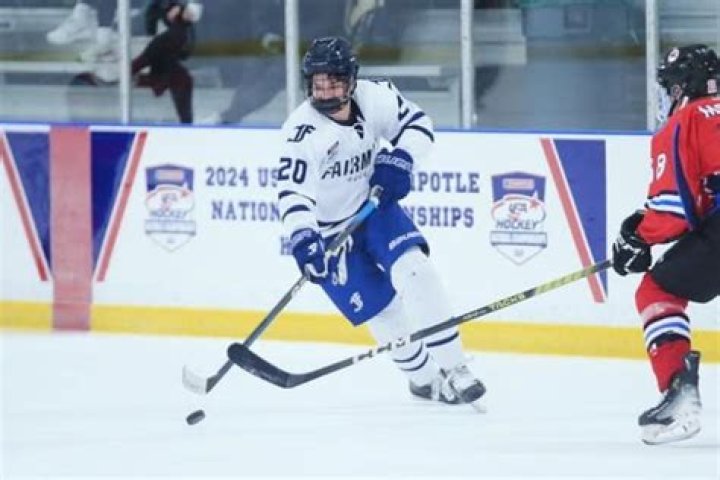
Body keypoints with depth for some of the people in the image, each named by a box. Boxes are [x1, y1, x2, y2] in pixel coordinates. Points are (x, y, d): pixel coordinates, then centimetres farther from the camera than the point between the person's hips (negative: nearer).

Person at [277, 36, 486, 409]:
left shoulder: (374, 98, -14)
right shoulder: (303, 130, -27)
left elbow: (417, 124, 2)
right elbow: (292, 191, -35)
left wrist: (398, 160, -17)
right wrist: (302, 239, -50)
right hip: (328, 229, -3)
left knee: (414, 268, -18)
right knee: (380, 308, -4)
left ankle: (451, 368, -12)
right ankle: (423, 378, 18)